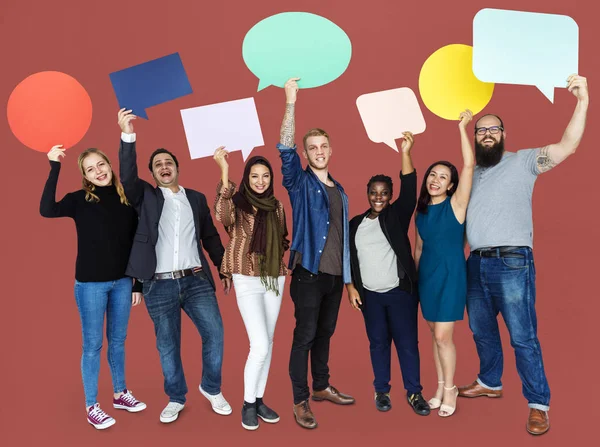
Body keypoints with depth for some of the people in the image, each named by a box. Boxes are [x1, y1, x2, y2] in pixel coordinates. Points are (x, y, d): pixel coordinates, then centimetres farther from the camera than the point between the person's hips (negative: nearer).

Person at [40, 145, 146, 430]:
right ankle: (91, 407, 18)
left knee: (118, 340, 16)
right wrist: (54, 168, -27)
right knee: (92, 344, 5)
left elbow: (134, 246, 7)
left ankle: (120, 394, 33)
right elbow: (46, 210, -26)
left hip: (122, 282, 4)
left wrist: (138, 283, 8)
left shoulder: (126, 200, 3)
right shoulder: (80, 200, -6)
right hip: (90, 284, -3)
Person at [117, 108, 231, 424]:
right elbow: (127, 177, -14)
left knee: (214, 333, -2)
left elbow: (211, 237, 15)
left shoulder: (197, 198, 12)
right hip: (159, 285, -1)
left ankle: (212, 388, 21)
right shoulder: (146, 197, 6)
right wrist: (128, 135, -23)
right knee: (167, 345, 8)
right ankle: (176, 398, 27)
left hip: (196, 280, 2)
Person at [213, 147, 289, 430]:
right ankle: (248, 404, 9)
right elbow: (223, 217, -32)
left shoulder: (276, 206, 8)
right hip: (247, 281, -5)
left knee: (268, 344, 11)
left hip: (274, 280, 5)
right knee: (260, 345, -11)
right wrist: (224, 173, -36)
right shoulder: (238, 202, -8)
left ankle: (259, 400, 25)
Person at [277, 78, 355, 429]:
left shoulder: (340, 191, 14)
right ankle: (300, 401, 9)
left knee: (324, 334, 16)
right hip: (308, 273, -5)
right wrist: (291, 102, -24)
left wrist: (347, 274, 15)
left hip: (335, 275, 6)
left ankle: (322, 387, 31)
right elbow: (286, 149, -18)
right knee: (305, 336, -1)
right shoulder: (300, 183, -2)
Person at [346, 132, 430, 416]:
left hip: (400, 291, -2)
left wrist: (405, 153, -23)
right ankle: (381, 390, 21)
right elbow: (349, 258, 11)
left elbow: (409, 190, -14)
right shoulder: (355, 224, 7)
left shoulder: (397, 216, 0)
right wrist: (351, 287, 3)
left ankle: (414, 392, 12)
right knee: (378, 342, 9)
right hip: (369, 294, 2)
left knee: (407, 342, 1)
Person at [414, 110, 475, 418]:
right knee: (436, 335, 13)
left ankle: (450, 389, 15)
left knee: (443, 336, -4)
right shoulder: (421, 211, 7)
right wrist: (414, 276, 14)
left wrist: (462, 127, -19)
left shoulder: (455, 204, -8)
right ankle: (440, 386, 26)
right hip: (426, 276, 5)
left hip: (451, 275, -5)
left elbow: (469, 166, -19)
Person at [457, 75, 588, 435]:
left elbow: (568, 146, -11)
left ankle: (539, 404, 7)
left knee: (522, 337, -5)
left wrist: (583, 102, -19)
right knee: (482, 330, 18)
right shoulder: (472, 173, 17)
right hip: (477, 263, 6)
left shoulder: (522, 162, 1)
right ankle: (490, 383, 37)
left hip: (512, 262, -6)